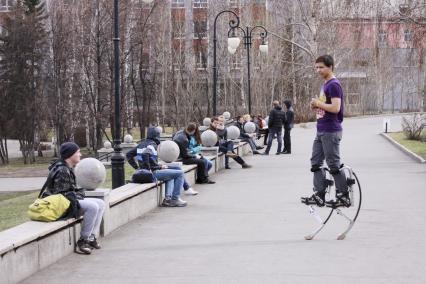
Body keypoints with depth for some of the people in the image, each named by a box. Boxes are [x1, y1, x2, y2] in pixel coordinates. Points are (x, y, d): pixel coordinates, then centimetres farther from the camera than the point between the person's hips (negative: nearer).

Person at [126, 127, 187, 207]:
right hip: (154, 172, -9)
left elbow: (129, 155, 17)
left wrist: (136, 167, 15)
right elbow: (145, 154, -31)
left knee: (170, 176, 31)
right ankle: (175, 199, -4)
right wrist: (148, 169, -21)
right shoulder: (152, 144, -11)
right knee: (180, 173, -4)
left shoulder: (142, 144, 14)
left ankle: (167, 198, 14)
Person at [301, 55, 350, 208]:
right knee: (316, 163, 9)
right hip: (321, 131, 10)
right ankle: (319, 195, 13)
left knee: (333, 165, -5)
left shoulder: (334, 85, -14)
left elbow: (335, 108, -24)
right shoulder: (325, 85, 17)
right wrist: (316, 106, 5)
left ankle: (344, 197, 4)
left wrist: (318, 103, -13)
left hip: (331, 131, -10)